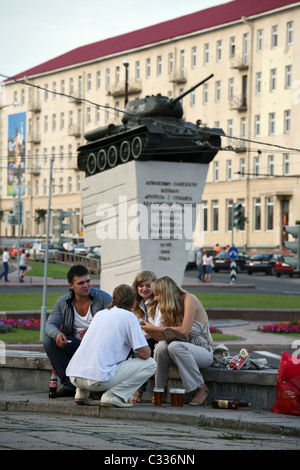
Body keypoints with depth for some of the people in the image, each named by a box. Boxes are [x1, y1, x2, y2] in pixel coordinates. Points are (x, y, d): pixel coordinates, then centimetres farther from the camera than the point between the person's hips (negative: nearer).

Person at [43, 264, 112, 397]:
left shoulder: (104, 298, -7)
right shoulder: (63, 302, 2)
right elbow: (49, 325, -3)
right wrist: (57, 334, -29)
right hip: (75, 345, 3)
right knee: (49, 343, -19)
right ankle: (70, 384, -21)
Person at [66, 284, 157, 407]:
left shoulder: (100, 314, 21)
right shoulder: (128, 316, 2)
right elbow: (144, 354, -2)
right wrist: (147, 349, 20)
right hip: (99, 379, -7)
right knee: (150, 364, 5)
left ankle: (81, 392, 17)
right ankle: (113, 395, -8)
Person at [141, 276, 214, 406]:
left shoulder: (189, 299, -10)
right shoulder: (171, 308, 13)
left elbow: (184, 331, -22)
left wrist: (155, 328, -18)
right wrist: (150, 331, -10)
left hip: (204, 352, -6)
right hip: (183, 349, 6)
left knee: (174, 346, -35)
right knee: (161, 346, -25)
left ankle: (201, 389, -23)